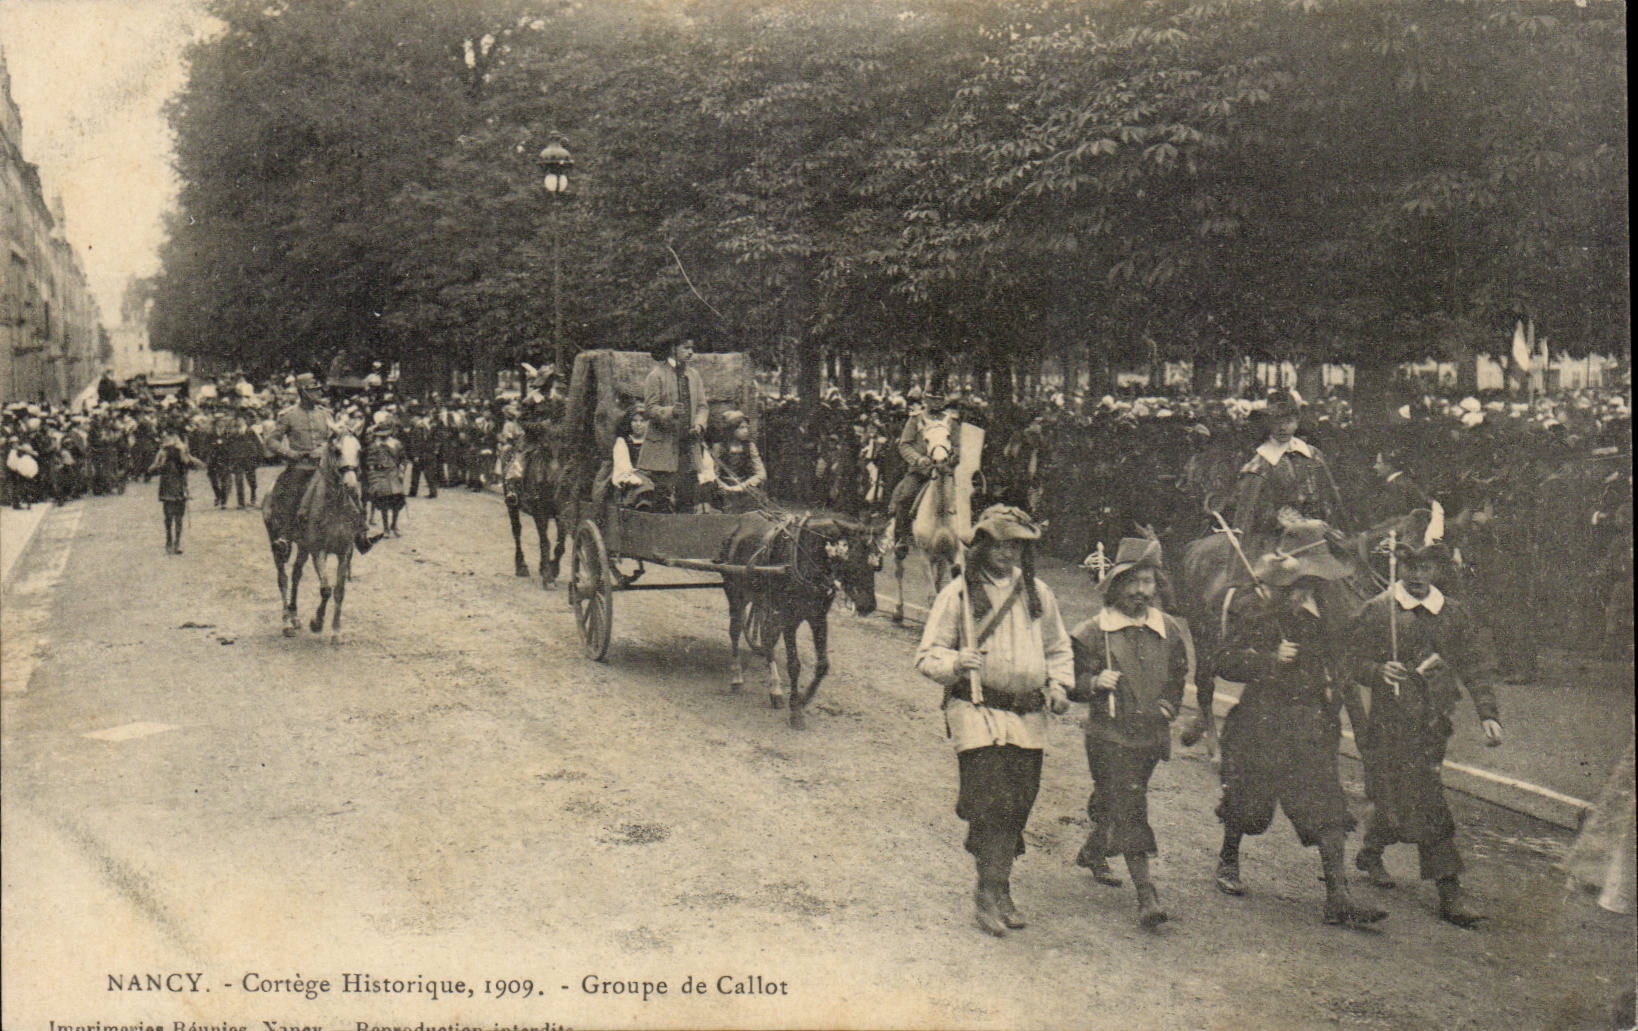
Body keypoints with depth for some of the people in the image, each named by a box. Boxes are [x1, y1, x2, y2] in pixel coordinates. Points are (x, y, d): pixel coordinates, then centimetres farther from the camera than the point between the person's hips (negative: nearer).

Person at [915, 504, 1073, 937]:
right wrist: (955, 663, -22)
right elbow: (927, 656, -1)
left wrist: (1058, 684, 7)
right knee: (990, 800, -13)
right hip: (977, 709, -4)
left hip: (1028, 714, 4)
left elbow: (1058, 649, 25)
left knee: (1018, 804, 5)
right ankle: (992, 890, -1)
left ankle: (996, 889, 19)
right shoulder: (958, 594, -1)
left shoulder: (1037, 593, 13)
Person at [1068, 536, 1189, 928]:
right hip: (1109, 735, -4)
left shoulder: (1169, 629, 6)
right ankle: (1146, 894, -11)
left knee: (1114, 804, 18)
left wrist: (1171, 703, 9)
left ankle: (1092, 852, 46)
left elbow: (1179, 673, 23)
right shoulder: (1093, 632, -7)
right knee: (1129, 810, -11)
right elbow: (1072, 684, -3)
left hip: (1151, 735, 5)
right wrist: (1094, 683, -23)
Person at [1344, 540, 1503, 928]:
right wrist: (1378, 671, -25)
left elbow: (1477, 666, 7)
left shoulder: (1454, 615, 7)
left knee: (1400, 798, 13)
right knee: (1425, 803, -10)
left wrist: (1488, 714, -5)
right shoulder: (1376, 611, -5)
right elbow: (1351, 661, -4)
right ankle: (1449, 893, -6)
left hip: (1431, 725, 5)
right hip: (1386, 721, -5)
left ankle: (1370, 853, 40)